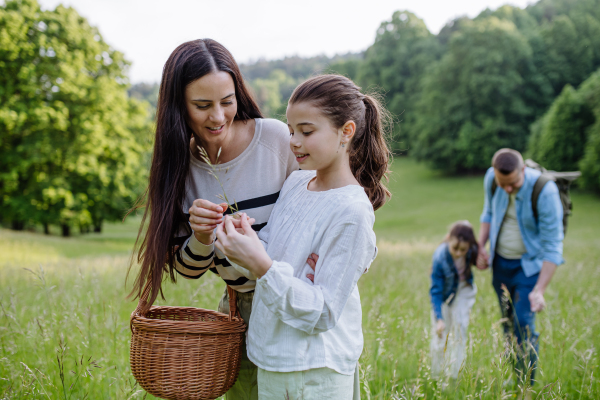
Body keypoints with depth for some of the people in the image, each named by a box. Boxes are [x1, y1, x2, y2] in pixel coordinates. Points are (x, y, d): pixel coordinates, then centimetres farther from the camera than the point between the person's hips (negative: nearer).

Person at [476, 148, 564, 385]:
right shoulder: (491, 179, -12)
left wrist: (539, 289, -28)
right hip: (500, 262, 5)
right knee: (508, 324, 13)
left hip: (529, 265, -5)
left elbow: (553, 245, -23)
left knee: (523, 325, -12)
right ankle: (514, 379, 27)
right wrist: (481, 248, 3)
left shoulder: (545, 191, -28)